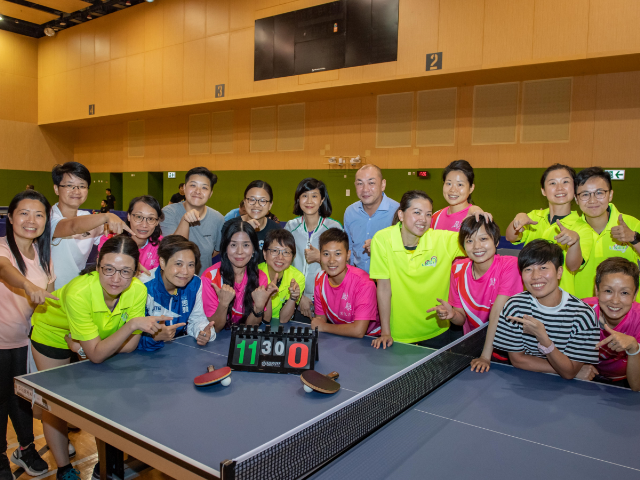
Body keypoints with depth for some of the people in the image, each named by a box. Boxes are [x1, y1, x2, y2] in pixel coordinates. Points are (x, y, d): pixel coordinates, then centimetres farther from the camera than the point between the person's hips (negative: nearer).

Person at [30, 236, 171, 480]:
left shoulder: (138, 290, -31)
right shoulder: (78, 292, -42)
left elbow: (130, 345, -21)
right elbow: (96, 354, -38)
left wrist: (86, 347, -30)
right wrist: (132, 324, -46)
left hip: (97, 336, 3)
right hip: (52, 332, -3)